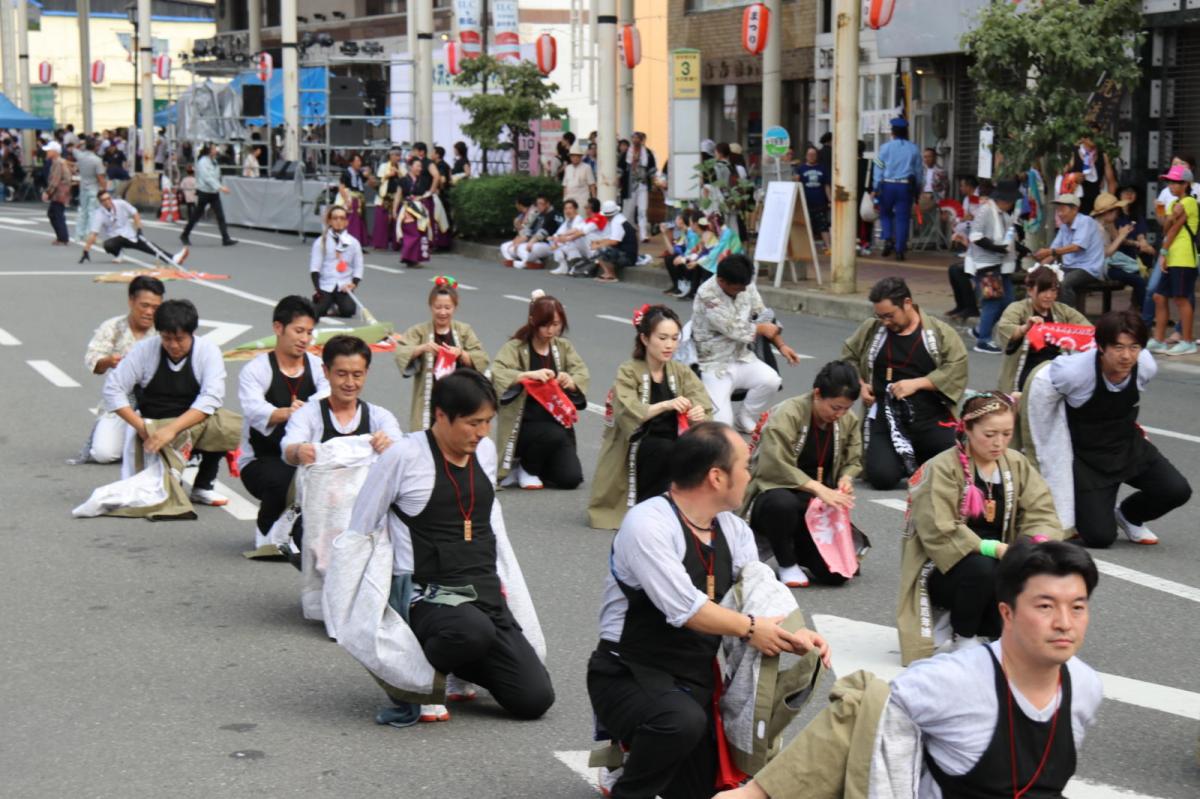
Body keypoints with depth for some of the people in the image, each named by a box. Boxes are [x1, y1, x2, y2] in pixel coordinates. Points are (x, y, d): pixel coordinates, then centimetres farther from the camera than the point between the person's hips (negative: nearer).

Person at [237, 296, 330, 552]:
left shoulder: (318, 366, 4)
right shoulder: (255, 370, -7)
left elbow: (329, 399, -19)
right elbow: (254, 409, -28)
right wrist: (286, 413, -50)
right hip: (260, 462, -4)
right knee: (283, 479, -36)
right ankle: (265, 531, -1)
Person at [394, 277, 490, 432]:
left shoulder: (465, 331, 7)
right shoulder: (419, 331, 2)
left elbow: (482, 361, -1)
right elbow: (400, 354, -9)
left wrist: (461, 354, -19)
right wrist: (422, 348, -25)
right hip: (429, 401, -1)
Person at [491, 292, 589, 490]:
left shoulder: (564, 347, 8)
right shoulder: (515, 347, -7)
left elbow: (582, 374, -4)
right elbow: (496, 374, -23)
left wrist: (571, 381, -28)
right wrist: (529, 374, -36)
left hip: (557, 423, 4)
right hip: (525, 424, -4)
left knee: (570, 479, -11)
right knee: (554, 435, -35)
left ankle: (534, 464, 21)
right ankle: (526, 468, -3)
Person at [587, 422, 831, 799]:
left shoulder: (735, 531, 7)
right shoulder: (648, 524, -19)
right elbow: (685, 609, -24)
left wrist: (794, 635, -14)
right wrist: (749, 629, -13)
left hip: (695, 684, 8)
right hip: (627, 677, -8)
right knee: (683, 720, -38)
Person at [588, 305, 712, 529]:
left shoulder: (681, 372, 7)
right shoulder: (628, 372, -7)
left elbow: (704, 406, -7)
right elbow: (628, 413, -24)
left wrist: (700, 414, -32)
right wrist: (666, 405, -38)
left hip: (671, 448, 4)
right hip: (635, 450, -4)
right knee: (667, 450, -34)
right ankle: (645, 502, -12)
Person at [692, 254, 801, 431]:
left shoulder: (746, 286, -2)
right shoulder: (707, 297, -23)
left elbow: (764, 317, 11)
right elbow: (736, 331, -22)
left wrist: (781, 345, 0)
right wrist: (761, 329, -5)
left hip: (742, 358, 6)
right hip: (715, 365, -6)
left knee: (771, 380, -24)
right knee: (721, 424, -21)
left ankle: (745, 421, 3)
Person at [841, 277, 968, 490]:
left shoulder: (940, 332, 2)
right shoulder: (870, 330, 8)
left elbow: (956, 367, -8)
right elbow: (848, 357, 22)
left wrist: (916, 383, -15)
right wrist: (859, 384, 4)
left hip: (931, 418, 0)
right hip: (885, 418, 1)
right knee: (882, 477, -23)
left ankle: (920, 459, 17)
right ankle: (902, 461, 15)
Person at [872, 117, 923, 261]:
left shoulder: (886, 147, -1)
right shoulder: (914, 149, 5)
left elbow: (879, 168, -1)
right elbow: (918, 171, 9)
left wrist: (876, 189, 3)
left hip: (887, 185, -1)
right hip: (906, 186, 1)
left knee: (885, 214, 17)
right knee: (902, 218, 3)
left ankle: (888, 239, -4)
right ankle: (900, 250, 1)